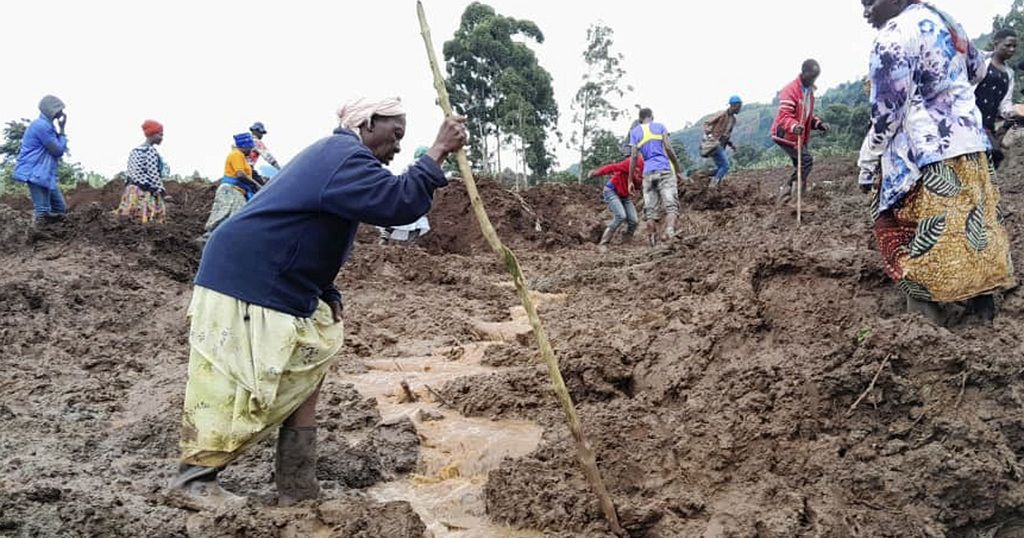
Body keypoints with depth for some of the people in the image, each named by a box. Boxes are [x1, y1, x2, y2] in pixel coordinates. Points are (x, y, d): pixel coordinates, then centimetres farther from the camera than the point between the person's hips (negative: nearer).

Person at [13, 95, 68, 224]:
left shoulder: (47, 126, 18)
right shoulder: (42, 125, -15)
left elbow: (56, 149, 18)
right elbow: (58, 150, -14)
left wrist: (60, 130, 9)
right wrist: (62, 130, -5)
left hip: (45, 174, 11)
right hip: (36, 173, -11)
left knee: (60, 209, 14)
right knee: (43, 215, -14)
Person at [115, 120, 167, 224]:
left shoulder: (134, 151, 14)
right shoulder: (151, 150, -11)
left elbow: (129, 174, 16)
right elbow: (153, 174, -15)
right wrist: (161, 191, -10)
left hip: (132, 191, 9)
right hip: (146, 193, -9)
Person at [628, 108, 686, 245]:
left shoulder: (635, 132, 15)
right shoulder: (660, 127, 12)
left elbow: (634, 157, 6)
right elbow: (668, 148, 0)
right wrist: (678, 170, 5)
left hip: (648, 173, 2)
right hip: (665, 170, -2)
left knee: (651, 211, 2)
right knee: (671, 206, -10)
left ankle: (653, 243, -2)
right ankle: (669, 234, -33)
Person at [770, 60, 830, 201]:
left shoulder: (809, 91, 14)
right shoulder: (790, 90, -17)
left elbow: (808, 116, 22)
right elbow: (784, 115, -27)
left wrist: (819, 124, 3)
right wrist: (794, 126, -47)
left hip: (798, 136, 10)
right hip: (786, 135, -10)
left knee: (801, 164, 11)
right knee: (806, 160, -18)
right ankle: (789, 188, -15)